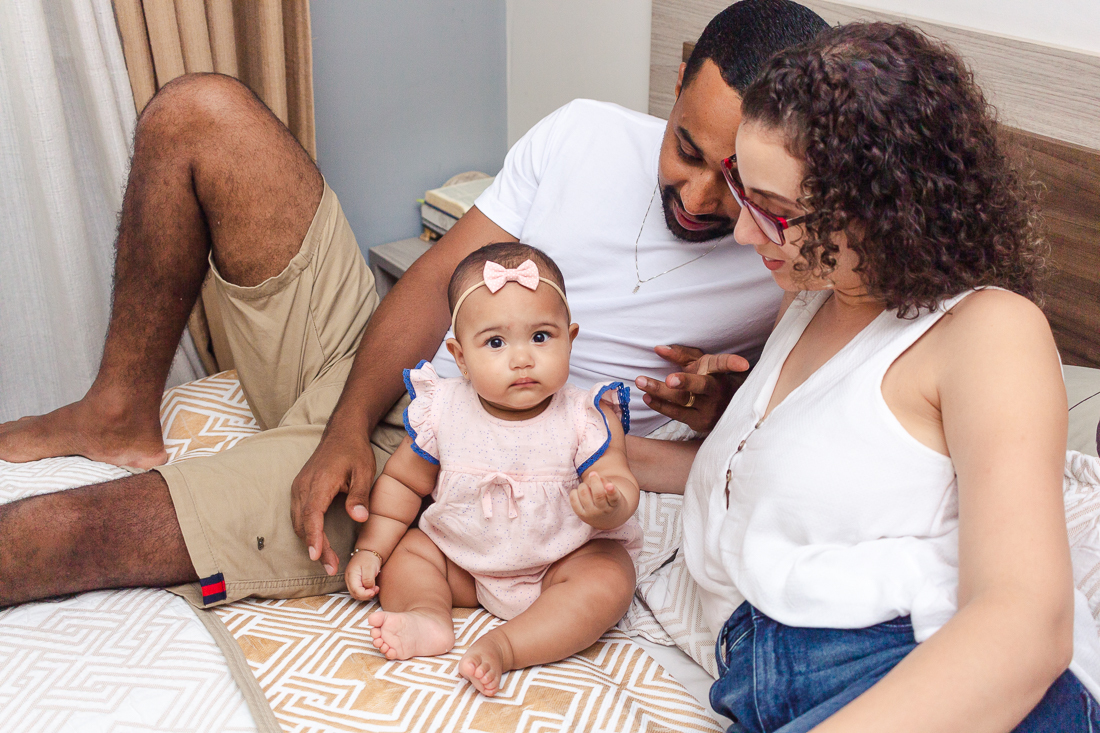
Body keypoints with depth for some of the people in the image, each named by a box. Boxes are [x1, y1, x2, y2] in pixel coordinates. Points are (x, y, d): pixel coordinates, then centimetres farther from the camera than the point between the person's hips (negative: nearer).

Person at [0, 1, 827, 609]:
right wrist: (348, 428, -17)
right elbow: (436, 283, -5)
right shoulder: (586, 136, -5)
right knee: (200, 112, -7)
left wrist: (724, 405, -24)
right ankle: (122, 416, 5)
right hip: (373, 366, 5)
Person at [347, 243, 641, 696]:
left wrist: (609, 505, -46)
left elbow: (621, 485, -21)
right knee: (405, 553, -8)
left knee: (610, 582, -28)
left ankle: (504, 646, -34)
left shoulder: (587, 417, -18)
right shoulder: (442, 412, -12)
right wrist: (370, 550, -3)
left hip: (564, 558, -3)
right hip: (464, 561, 3)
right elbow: (402, 481, 2)